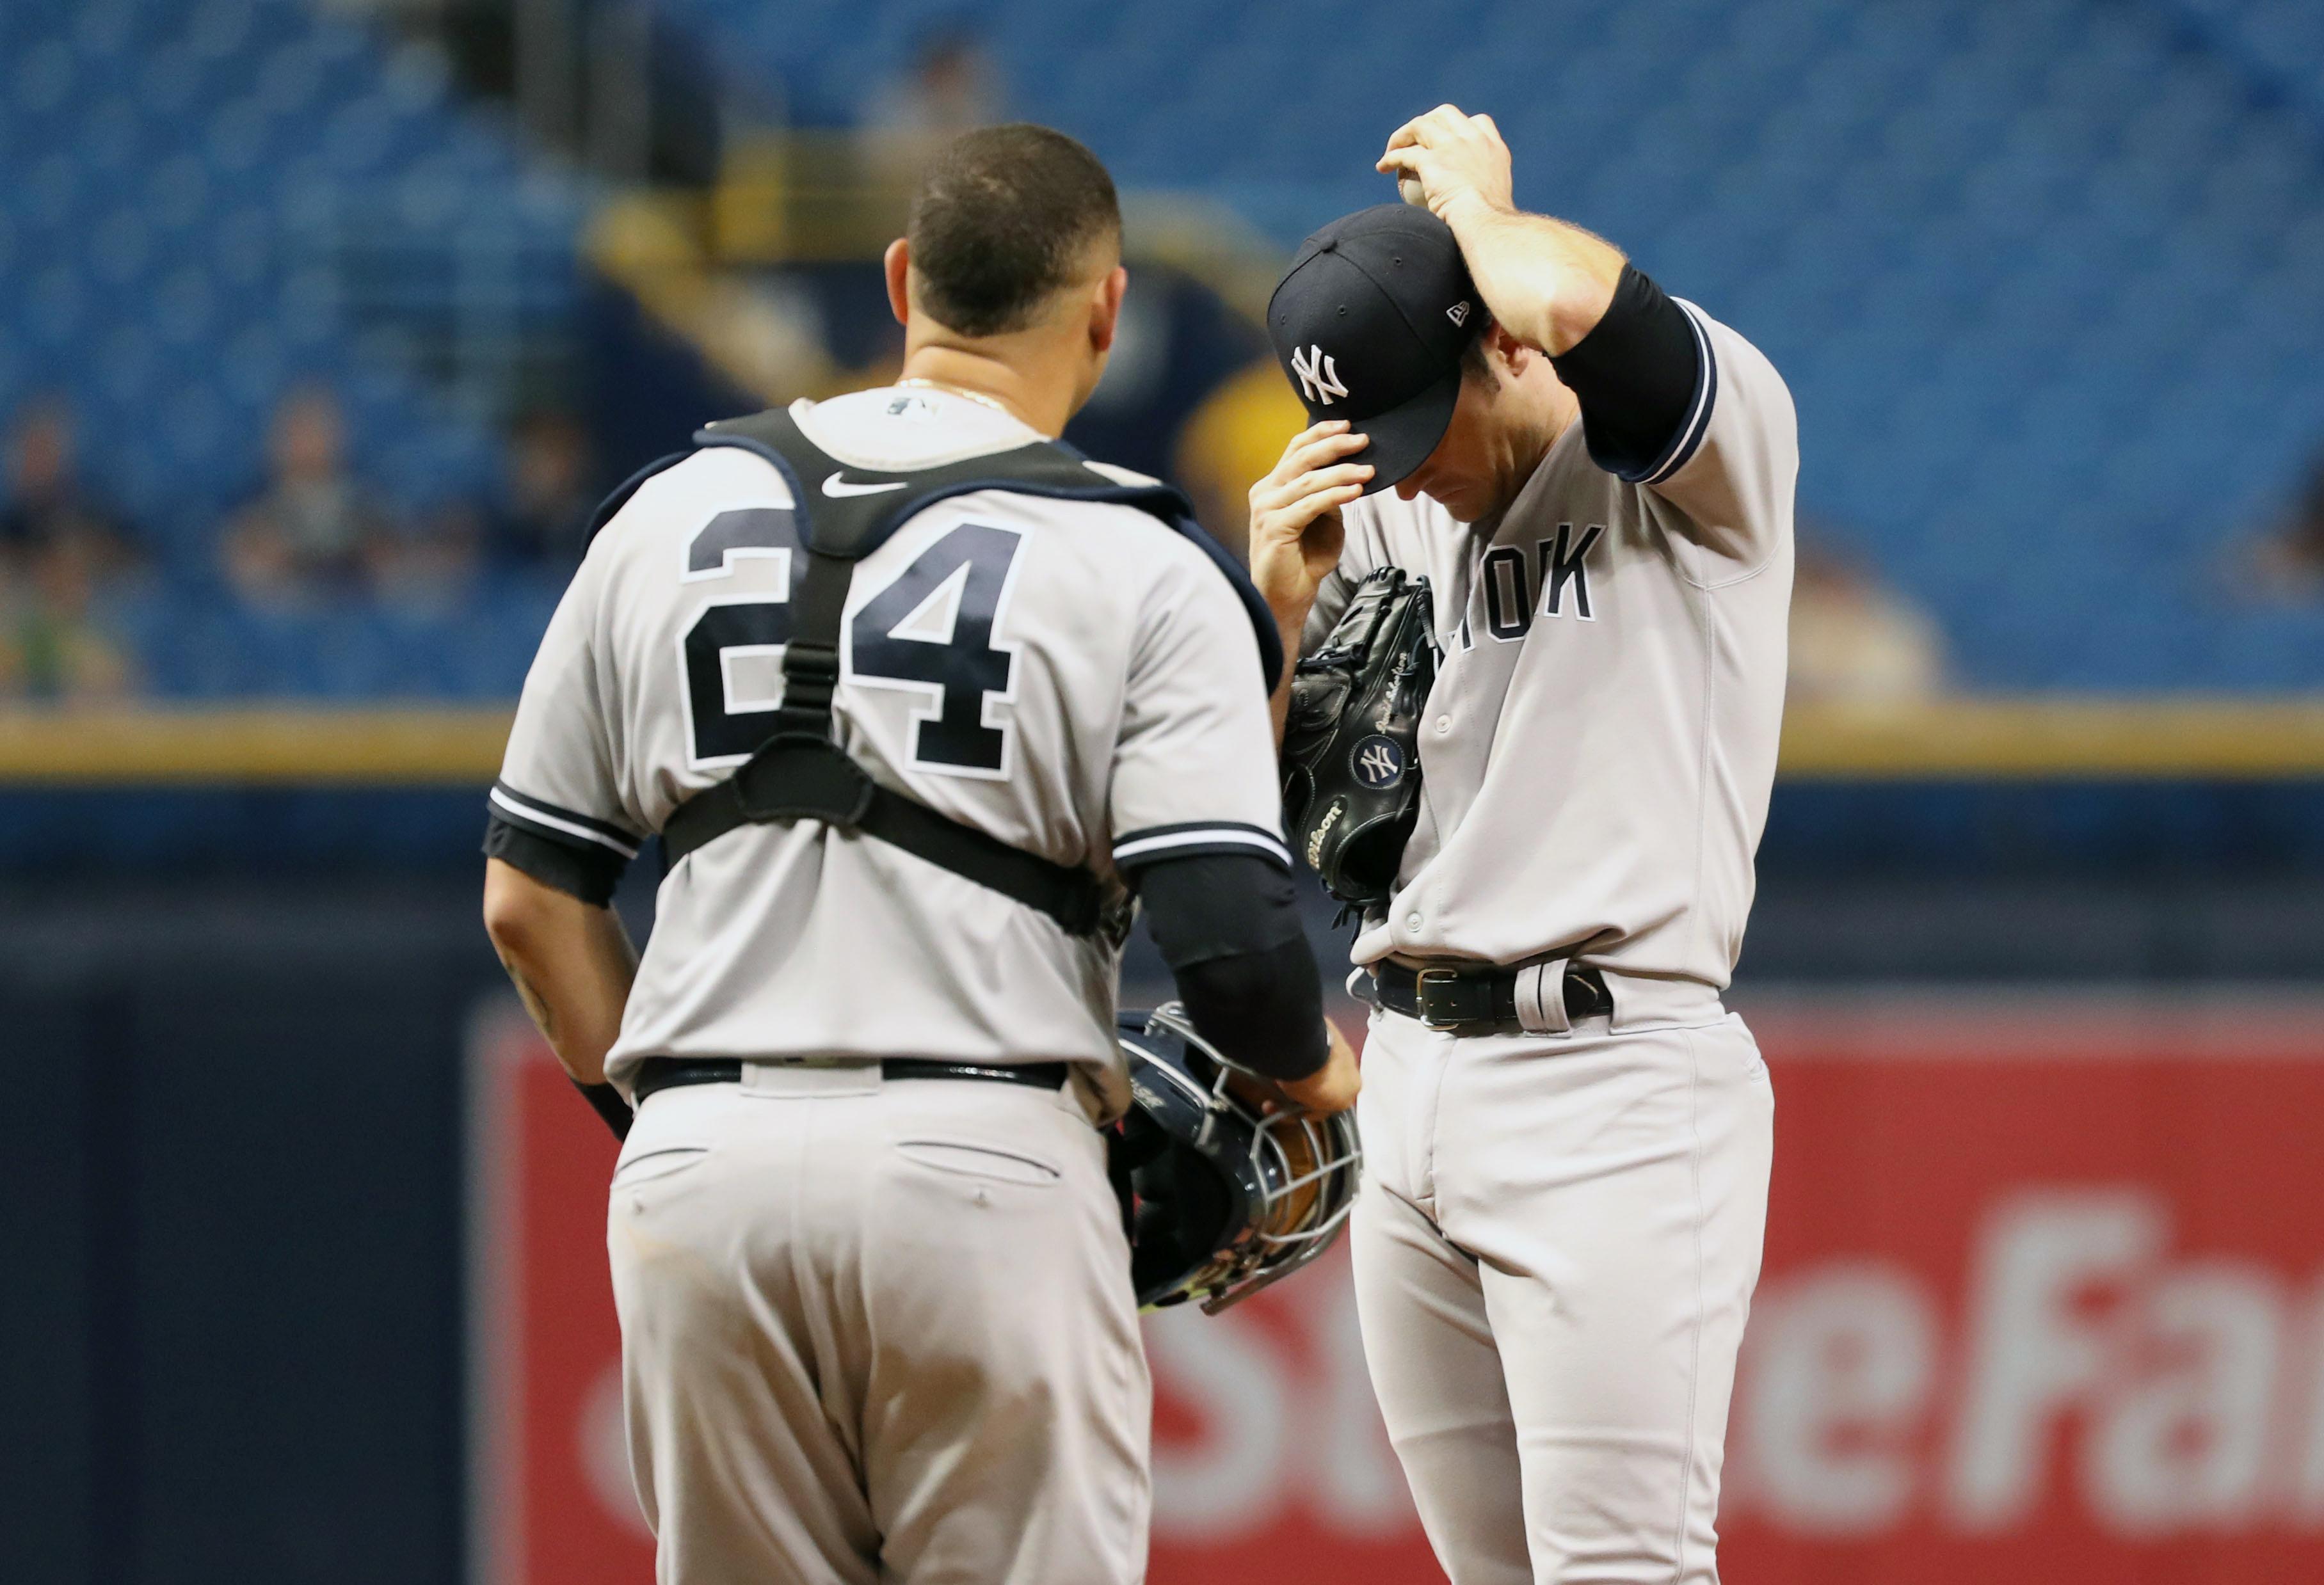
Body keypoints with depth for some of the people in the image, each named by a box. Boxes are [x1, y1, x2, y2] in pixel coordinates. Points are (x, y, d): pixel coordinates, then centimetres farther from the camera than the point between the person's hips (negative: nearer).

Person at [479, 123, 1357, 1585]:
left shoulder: (674, 516, 11)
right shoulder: (1144, 574, -2)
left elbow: (529, 901, 14)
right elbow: (1233, 945, -10)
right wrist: (1319, 1072, 11)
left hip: (698, 1173, 4)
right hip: (984, 1174, -4)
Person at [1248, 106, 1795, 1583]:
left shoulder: (1711, 456, -6)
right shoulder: (1386, 522, 14)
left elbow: (1573, 306, -27)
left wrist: (1472, 198, -5)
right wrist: (1281, 608, -3)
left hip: (1613, 1084, -7)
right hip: (1413, 1075, 7)